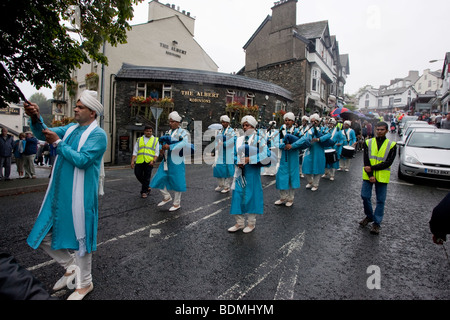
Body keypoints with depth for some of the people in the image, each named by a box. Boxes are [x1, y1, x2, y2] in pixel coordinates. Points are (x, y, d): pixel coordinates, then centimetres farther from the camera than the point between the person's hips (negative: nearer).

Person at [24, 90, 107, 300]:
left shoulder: (98, 135, -11)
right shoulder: (71, 128, 12)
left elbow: (82, 160, -21)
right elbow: (44, 134, 4)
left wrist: (58, 142, -15)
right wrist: (36, 119, -14)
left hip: (80, 196, -8)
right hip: (58, 194, 8)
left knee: (80, 237, 6)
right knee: (43, 235, 15)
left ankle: (85, 284, 28)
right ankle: (71, 267, 37)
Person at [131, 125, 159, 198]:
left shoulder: (155, 140, 9)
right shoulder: (139, 139, 15)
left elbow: (157, 152, 3)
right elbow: (135, 151, 11)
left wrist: (153, 160, -12)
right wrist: (132, 161, 1)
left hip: (149, 162, -2)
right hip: (139, 161, 3)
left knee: (147, 177, 0)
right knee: (138, 174, 1)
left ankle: (144, 192, 13)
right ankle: (147, 187, 24)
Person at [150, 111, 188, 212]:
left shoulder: (182, 132, -6)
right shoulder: (168, 132, 14)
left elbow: (184, 143, -25)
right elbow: (162, 142, 15)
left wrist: (169, 146, -29)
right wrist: (161, 149, -8)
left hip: (176, 161, -6)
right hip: (166, 160, 7)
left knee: (177, 182, 2)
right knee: (159, 178, 5)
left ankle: (177, 203, 17)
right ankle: (167, 197, 27)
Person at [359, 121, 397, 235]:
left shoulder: (392, 145, 0)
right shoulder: (368, 142, 4)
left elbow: (388, 163, -9)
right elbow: (366, 160, -2)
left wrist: (372, 168, -17)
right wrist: (370, 175, -11)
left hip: (382, 177, -1)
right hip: (368, 175, 1)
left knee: (380, 200, 4)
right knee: (365, 196, 3)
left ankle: (377, 223, 15)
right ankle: (369, 216, 27)